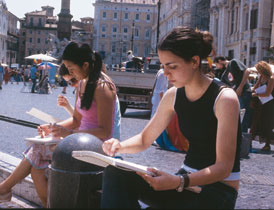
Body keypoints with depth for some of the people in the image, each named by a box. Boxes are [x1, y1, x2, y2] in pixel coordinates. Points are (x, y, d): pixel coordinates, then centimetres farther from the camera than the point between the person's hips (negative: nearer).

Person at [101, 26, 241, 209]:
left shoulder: (224, 98, -17)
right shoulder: (173, 96, 2)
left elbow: (224, 167, -21)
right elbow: (145, 139, 11)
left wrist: (178, 182, -36)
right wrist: (120, 146, -11)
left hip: (219, 188, -6)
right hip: (186, 180, 6)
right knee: (116, 173, -17)